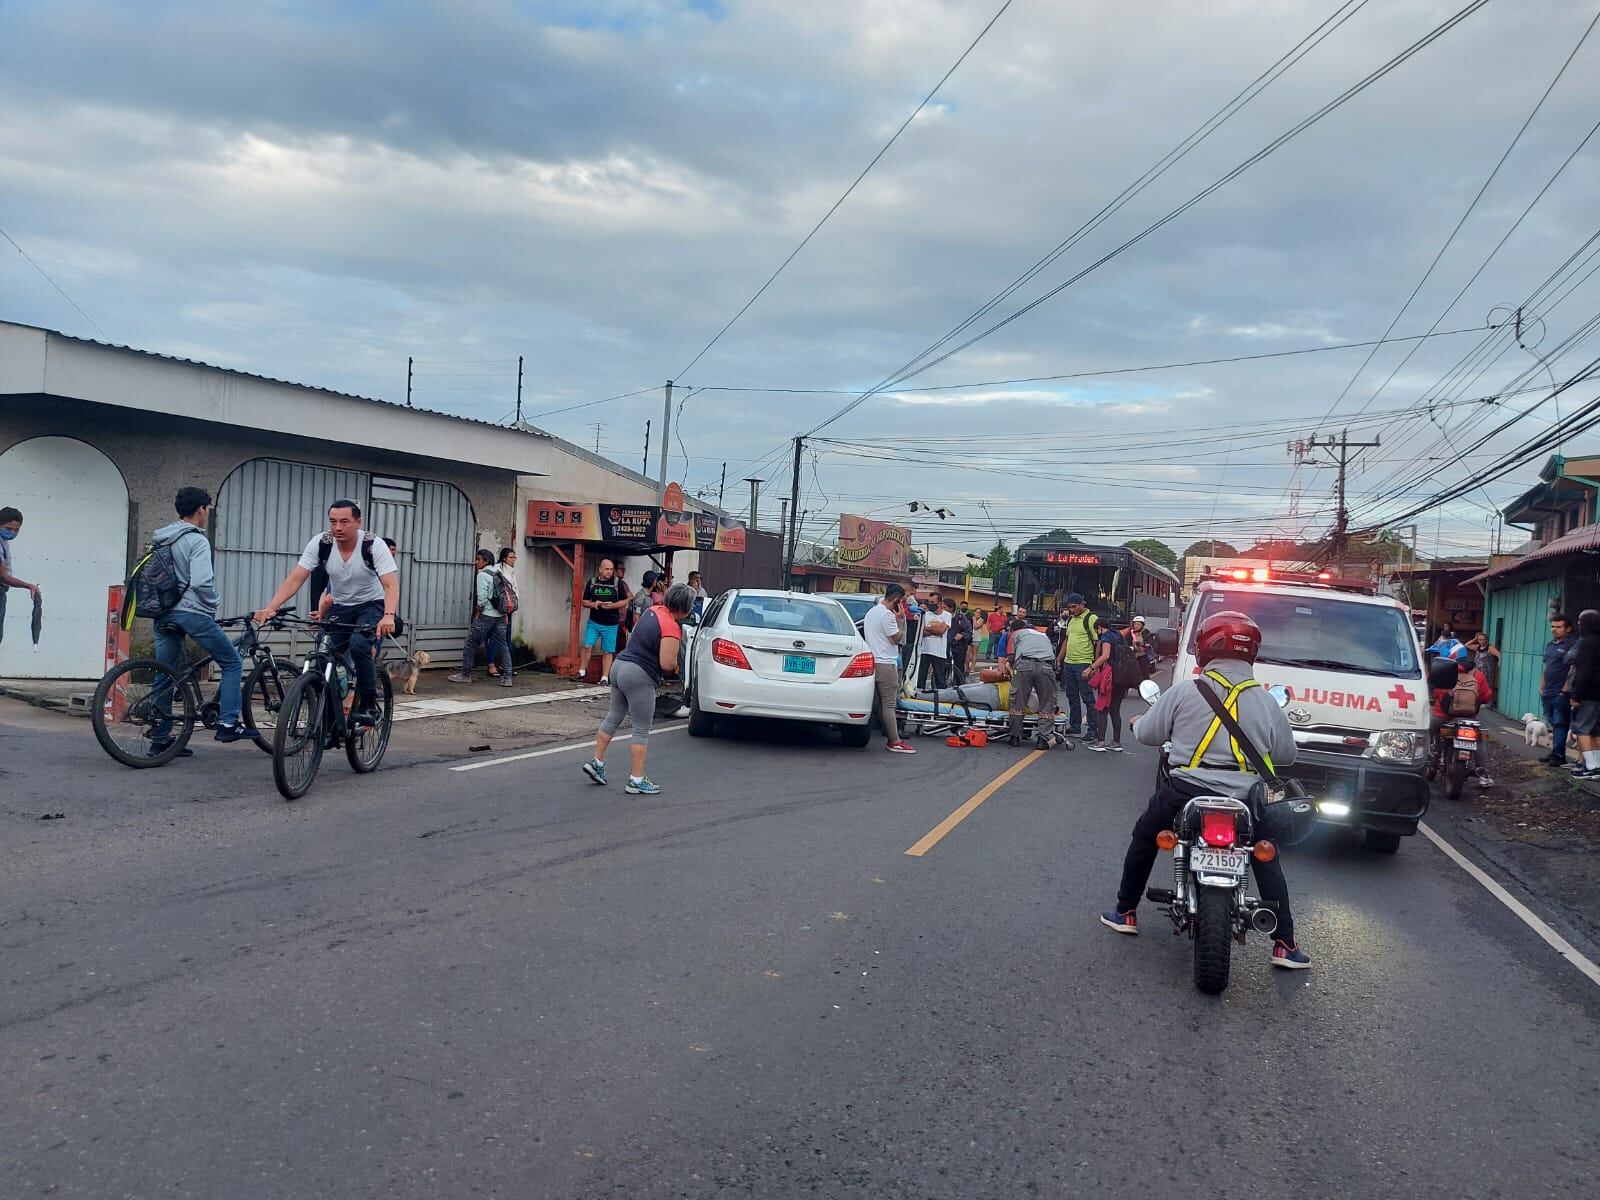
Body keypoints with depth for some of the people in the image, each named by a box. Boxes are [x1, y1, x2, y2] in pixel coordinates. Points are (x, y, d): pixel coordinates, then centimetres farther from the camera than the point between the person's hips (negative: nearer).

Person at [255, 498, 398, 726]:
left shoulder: (374, 546, -23)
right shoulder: (321, 543, -15)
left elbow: (391, 585, -33)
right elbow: (295, 579, -19)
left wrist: (388, 616, -52)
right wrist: (270, 608, -33)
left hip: (371, 605, -4)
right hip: (340, 607, 4)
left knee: (359, 646, -30)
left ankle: (370, 705, -15)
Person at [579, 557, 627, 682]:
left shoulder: (618, 583, -1)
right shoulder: (592, 583, 5)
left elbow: (624, 602, 0)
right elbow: (585, 602, 10)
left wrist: (611, 605, -17)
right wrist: (593, 604, -12)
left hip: (611, 624, -2)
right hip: (594, 622, 2)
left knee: (608, 651, 2)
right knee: (587, 646, -7)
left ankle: (605, 677, 9)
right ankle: (582, 670, 11)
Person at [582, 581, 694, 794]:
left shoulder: (653, 610, 7)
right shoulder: (671, 628, -20)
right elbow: (667, 664, -23)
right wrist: (674, 665, 2)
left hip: (620, 665, 9)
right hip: (639, 677, -9)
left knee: (614, 718, 21)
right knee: (642, 731, 1)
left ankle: (597, 762, 26)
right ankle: (636, 780, 5)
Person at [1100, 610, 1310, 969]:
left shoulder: (1184, 692, -4)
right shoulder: (1265, 701, 3)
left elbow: (1148, 734, 2)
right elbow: (1286, 754, 12)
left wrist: (1136, 723, 25)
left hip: (1186, 791, -2)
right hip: (1246, 800, 2)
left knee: (1144, 839, 23)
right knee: (1267, 861, 22)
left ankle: (1125, 912, 30)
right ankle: (1285, 944, 17)